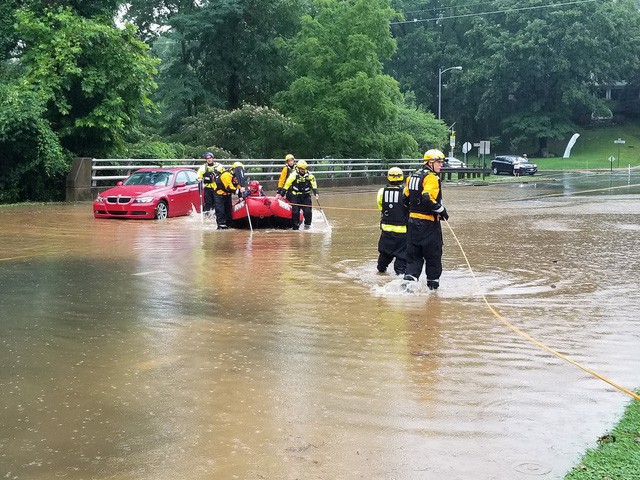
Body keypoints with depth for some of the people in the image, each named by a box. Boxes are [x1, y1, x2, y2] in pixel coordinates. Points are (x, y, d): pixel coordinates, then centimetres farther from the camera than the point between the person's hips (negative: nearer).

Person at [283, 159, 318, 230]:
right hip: (296, 196, -1)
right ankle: (296, 226, 7)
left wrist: (316, 192, -15)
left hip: (306, 195, 1)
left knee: (307, 211, -7)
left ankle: (307, 224, 12)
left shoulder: (309, 175, -4)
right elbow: (287, 184, -4)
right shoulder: (293, 175, -10)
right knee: (295, 211, -4)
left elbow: (313, 184, 0)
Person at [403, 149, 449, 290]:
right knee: (433, 253, 6)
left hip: (412, 220, 8)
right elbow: (427, 198, -26)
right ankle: (433, 282, 14)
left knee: (414, 253, 11)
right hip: (428, 222, -8)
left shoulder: (413, 176, 13)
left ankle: (409, 278, -4)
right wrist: (442, 210, -15)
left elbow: (406, 199, 16)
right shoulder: (431, 177, -14)